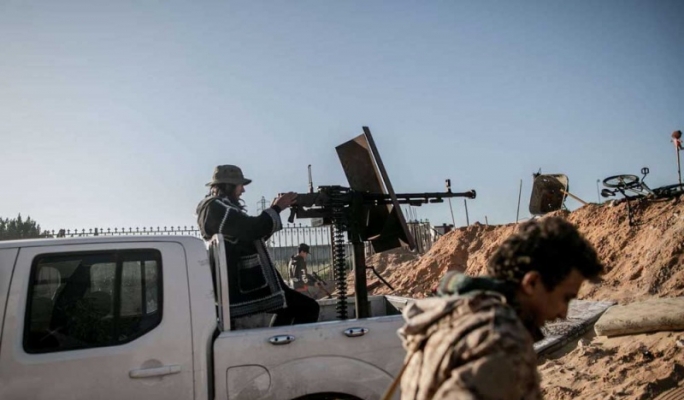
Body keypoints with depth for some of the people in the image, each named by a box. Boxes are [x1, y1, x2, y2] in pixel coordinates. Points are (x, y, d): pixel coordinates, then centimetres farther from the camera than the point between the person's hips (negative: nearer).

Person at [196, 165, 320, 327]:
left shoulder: (217, 207, 20)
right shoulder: (216, 207, -13)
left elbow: (249, 233, 23)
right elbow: (253, 229, -22)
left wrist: (274, 210, 14)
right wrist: (277, 208, -6)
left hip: (244, 280, 11)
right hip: (245, 284, -11)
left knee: (289, 307, 29)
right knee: (308, 308, -9)